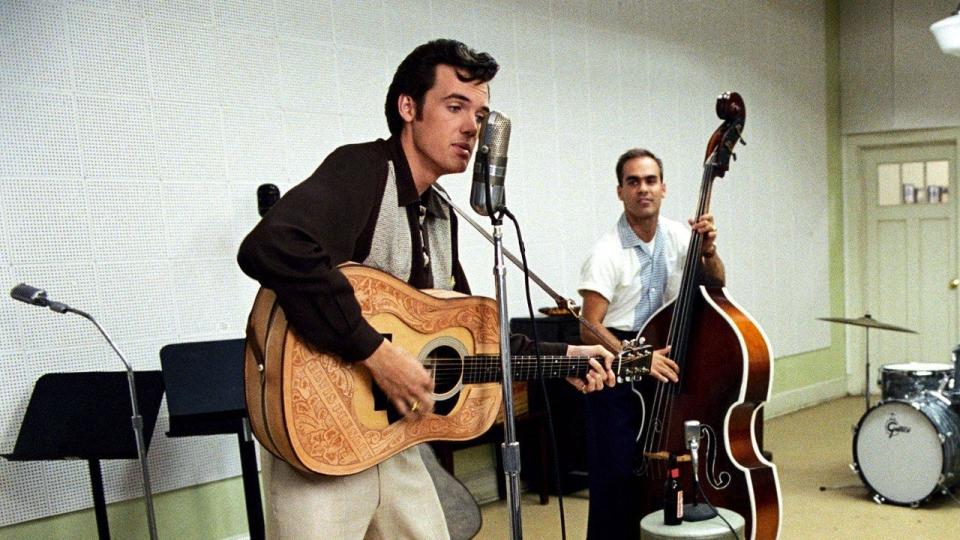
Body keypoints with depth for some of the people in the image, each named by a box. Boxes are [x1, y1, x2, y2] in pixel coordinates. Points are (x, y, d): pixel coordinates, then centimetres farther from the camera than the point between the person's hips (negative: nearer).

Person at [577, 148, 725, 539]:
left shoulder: (678, 237, 2)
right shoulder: (607, 253, -15)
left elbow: (715, 287, 9)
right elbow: (590, 328, -18)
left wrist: (709, 251, -10)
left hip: (664, 361, 5)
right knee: (617, 477, -3)